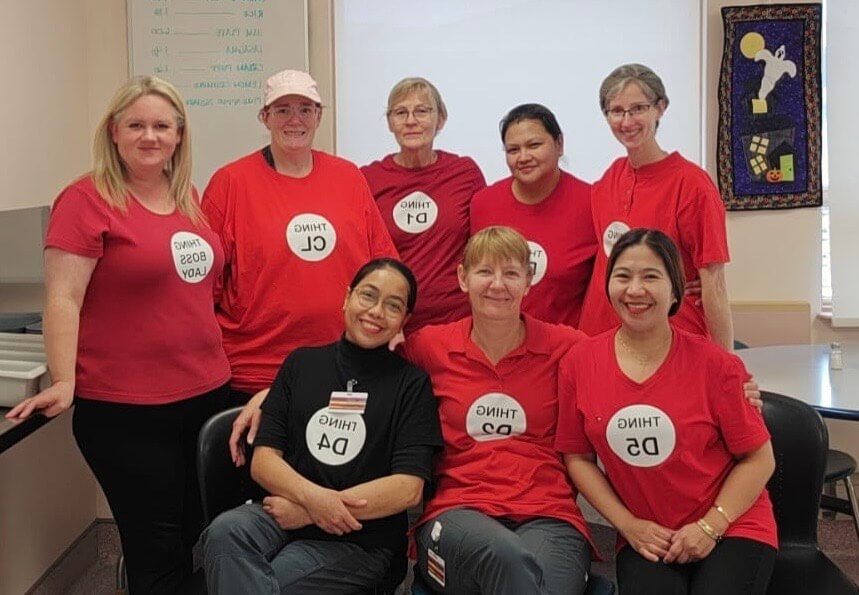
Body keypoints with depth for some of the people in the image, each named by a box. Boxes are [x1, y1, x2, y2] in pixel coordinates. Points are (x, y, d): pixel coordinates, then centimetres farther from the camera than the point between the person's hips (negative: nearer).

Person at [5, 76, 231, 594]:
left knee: (208, 540, 15)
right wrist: (64, 383, -20)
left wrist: (220, 365, 19)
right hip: (126, 411, -6)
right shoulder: (87, 200, -9)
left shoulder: (188, 197, 11)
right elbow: (63, 299, -13)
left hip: (209, 393, 7)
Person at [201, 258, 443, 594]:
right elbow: (263, 461, 4)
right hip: (286, 515, 4)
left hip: (360, 539, -3)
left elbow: (408, 488, -9)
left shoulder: (412, 385, 2)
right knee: (225, 531, -29)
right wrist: (311, 497, -18)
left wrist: (309, 511, -12)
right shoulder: (301, 363, 11)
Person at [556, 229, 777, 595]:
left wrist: (710, 526, -12)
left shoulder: (715, 364, -11)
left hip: (732, 529, -1)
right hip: (644, 538, 1)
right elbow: (578, 457, 4)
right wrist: (628, 524, -4)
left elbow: (759, 459, -4)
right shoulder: (579, 364, -5)